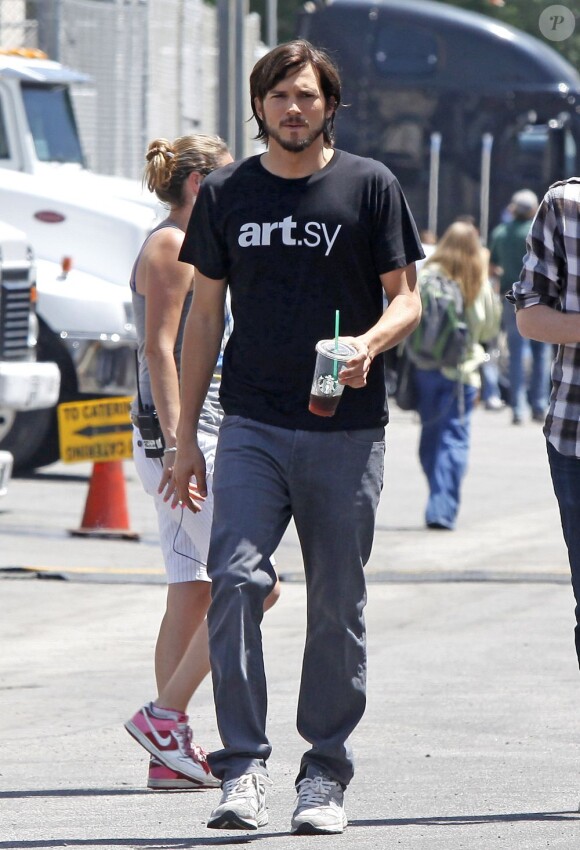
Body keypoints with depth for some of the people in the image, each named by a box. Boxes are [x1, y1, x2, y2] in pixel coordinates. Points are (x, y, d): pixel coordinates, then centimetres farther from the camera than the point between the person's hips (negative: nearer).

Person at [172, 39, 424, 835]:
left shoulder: (370, 186, 2)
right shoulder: (226, 194, 8)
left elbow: (406, 298, 4)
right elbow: (205, 313, 13)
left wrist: (369, 343, -19)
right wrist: (185, 434, 10)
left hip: (347, 431, -1)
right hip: (252, 425, 1)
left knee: (337, 605, 4)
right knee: (235, 578, -16)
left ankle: (325, 775, 15)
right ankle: (243, 770, -14)